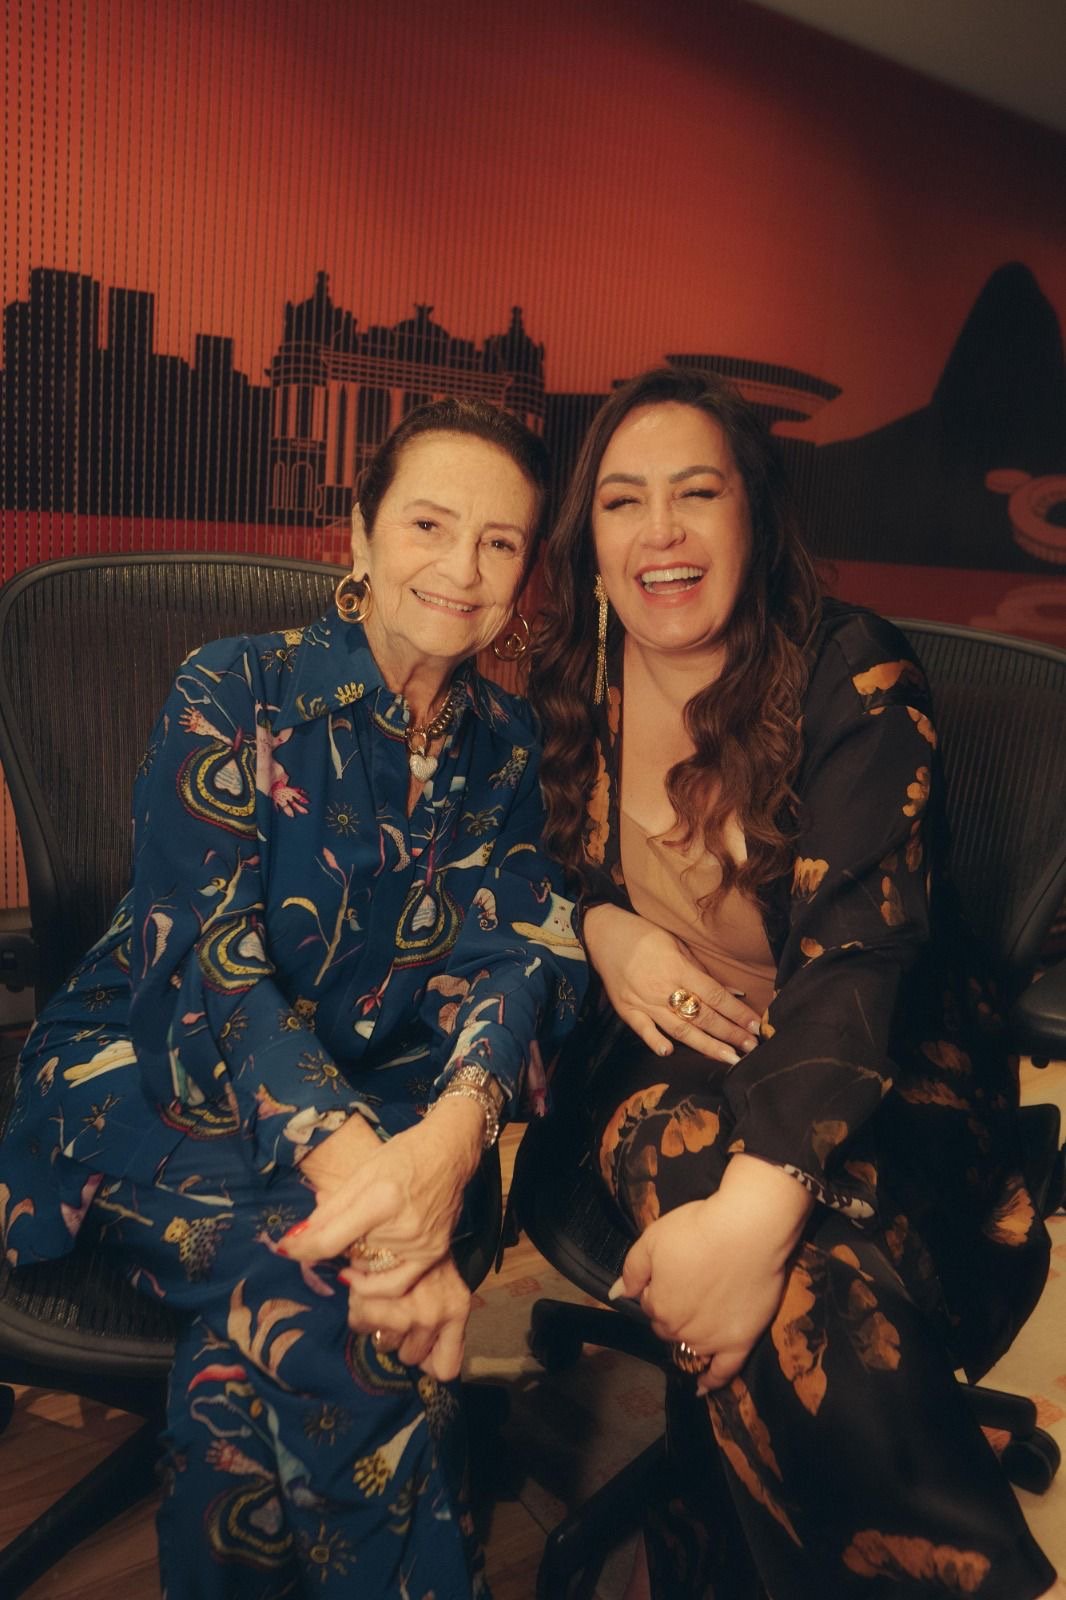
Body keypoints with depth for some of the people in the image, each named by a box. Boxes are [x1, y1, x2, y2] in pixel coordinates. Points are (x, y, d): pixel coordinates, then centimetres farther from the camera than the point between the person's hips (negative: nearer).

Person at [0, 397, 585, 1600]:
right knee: (316, 1273, -30)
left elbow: (515, 953, -10)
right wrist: (350, 1159, -37)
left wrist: (453, 1130, -33)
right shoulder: (234, 696, -9)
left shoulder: (501, 744, 4)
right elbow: (210, 964, -20)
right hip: (155, 1079, -3)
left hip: (370, 1100, 3)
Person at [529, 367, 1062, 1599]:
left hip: (873, 1086, -3)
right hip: (666, 1066, 3)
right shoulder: (570, 691, 1)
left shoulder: (850, 676, -11)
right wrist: (603, 929, -10)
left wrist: (758, 1205, -37)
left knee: (798, 1275, -34)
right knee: (685, 1145, -32)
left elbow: (859, 947, -23)